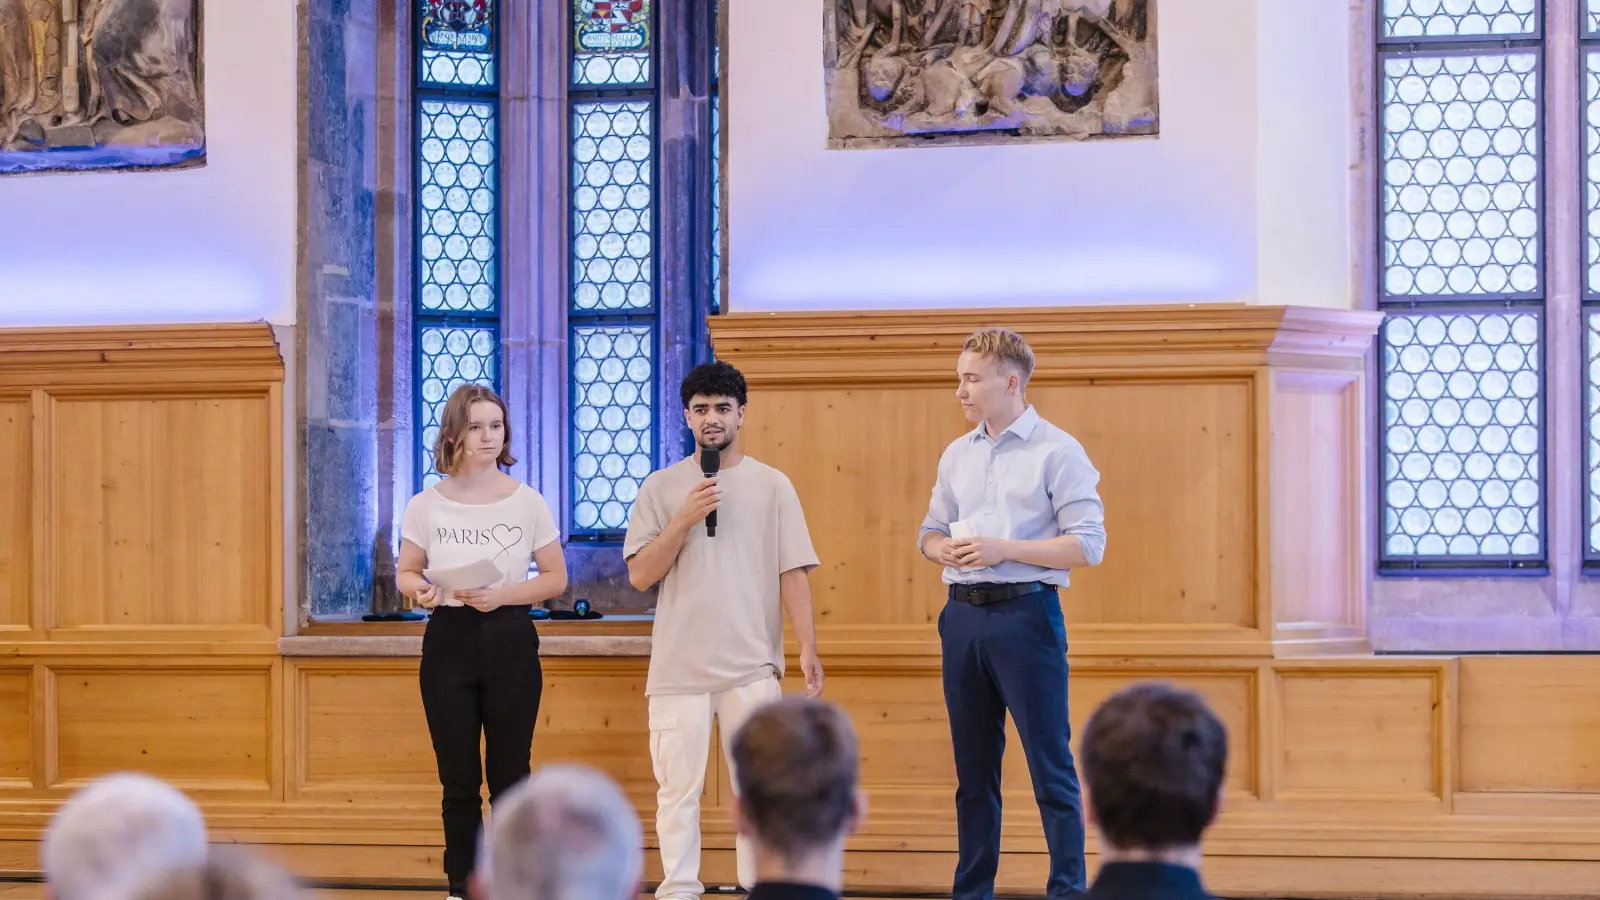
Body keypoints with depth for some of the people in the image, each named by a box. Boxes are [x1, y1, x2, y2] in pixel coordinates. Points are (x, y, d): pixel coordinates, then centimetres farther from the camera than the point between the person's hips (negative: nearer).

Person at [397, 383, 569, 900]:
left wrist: (504, 595, -14)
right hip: (448, 641, 1)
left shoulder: (527, 503, -1)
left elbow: (556, 577, 3)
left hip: (510, 641, -1)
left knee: (509, 774, 4)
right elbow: (406, 572, 10)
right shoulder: (426, 506, 1)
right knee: (458, 778, 5)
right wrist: (420, 592, -14)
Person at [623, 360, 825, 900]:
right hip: (679, 667, 0)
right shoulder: (661, 487, 5)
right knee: (678, 786, 1)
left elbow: (793, 573, 3)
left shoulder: (772, 486, 5)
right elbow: (640, 575, 0)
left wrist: (807, 647, -6)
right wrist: (684, 519, -12)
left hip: (752, 667, 0)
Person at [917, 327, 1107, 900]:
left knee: (1050, 766, -5)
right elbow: (930, 533, 22)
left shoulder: (1057, 452, -5)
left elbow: (1088, 546, -10)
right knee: (973, 768, 10)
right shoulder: (957, 455, 14)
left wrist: (1003, 548, -16)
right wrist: (946, 549, -2)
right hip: (963, 615, 6)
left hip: (1026, 615, -6)